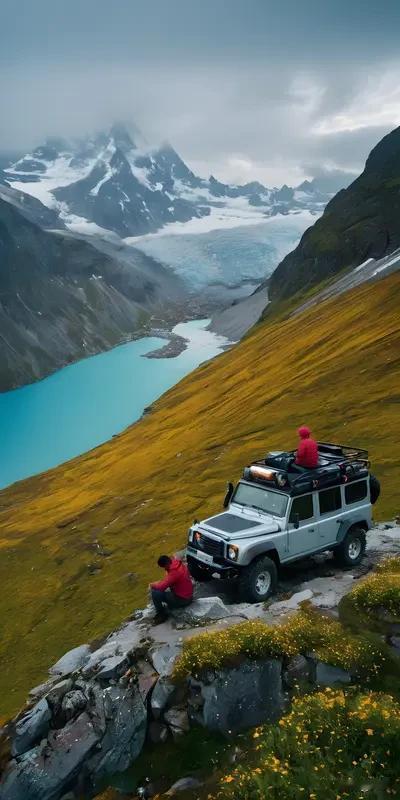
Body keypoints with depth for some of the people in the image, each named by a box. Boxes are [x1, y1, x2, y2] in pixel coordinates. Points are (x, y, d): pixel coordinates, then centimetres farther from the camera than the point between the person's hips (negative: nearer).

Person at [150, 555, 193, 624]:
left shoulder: (175, 571, -29)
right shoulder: (180, 565, 0)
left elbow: (162, 586, -28)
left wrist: (152, 585, -8)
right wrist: (159, 583, 5)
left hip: (182, 599, -10)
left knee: (155, 593, -16)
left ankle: (162, 615, 1)